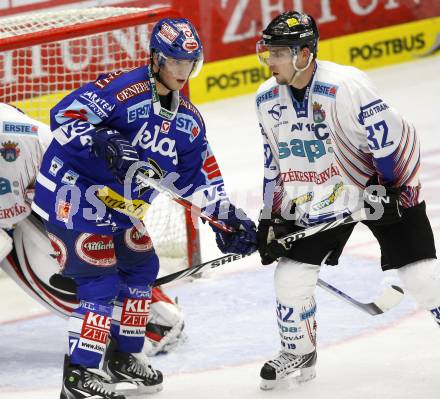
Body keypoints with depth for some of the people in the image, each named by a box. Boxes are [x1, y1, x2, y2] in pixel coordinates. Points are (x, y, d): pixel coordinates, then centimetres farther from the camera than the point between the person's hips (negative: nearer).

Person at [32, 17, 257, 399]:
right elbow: (64, 116, -25)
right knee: (100, 282, -12)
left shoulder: (187, 118, 8)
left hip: (121, 203, 9)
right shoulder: (121, 89, -18)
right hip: (73, 192, -9)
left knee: (141, 267, 18)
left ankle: (124, 355, 35)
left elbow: (196, 175, 13)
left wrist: (226, 215, 3)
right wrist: (101, 142, -40)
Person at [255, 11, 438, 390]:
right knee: (290, 276, -1)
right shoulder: (267, 99, -5)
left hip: (383, 188, -5)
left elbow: (394, 135, -21)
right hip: (321, 199, 5)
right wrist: (271, 219, 5)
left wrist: (389, 189, -18)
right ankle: (299, 353, 22)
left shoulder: (345, 85, -28)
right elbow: (275, 163, 7)